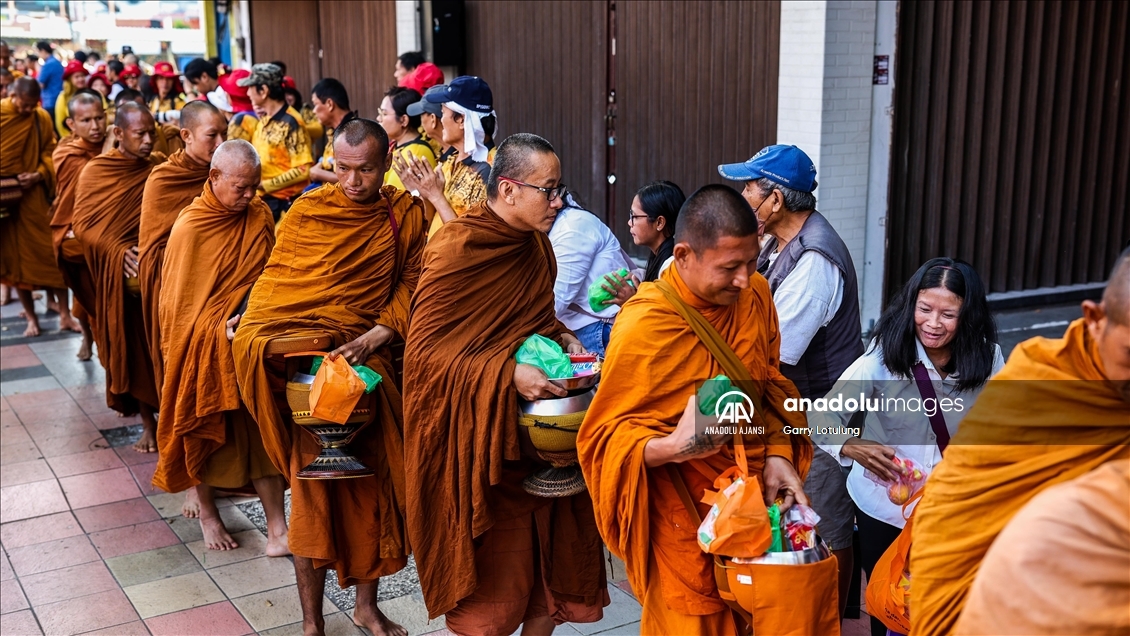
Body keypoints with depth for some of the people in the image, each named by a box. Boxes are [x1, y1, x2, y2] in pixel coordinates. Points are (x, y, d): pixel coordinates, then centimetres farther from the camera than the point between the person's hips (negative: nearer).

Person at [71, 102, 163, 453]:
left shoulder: (158, 170, 3)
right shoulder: (96, 171, -1)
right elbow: (83, 225, -5)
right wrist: (120, 251, -18)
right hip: (119, 274, -1)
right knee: (132, 346, 2)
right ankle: (148, 421, 10)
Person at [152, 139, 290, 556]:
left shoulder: (260, 217, -3)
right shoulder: (190, 228, -14)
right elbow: (176, 298, -8)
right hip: (202, 347, -3)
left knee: (261, 429, -1)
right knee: (205, 431, 11)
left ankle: (277, 529, 0)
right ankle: (207, 513, 32)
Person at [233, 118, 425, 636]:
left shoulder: (406, 214, 6)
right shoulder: (306, 212, 2)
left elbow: (410, 283, 4)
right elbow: (274, 279, 4)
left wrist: (376, 334, -10)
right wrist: (251, 331, -10)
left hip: (366, 356, 2)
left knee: (374, 482, 5)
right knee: (314, 484, -7)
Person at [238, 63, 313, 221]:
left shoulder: (291, 123, -15)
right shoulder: (263, 120, 10)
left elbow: (303, 171, -20)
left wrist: (264, 185, -18)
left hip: (283, 204, -8)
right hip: (261, 200, 8)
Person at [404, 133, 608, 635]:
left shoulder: (535, 244, 8)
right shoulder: (456, 251, -15)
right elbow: (425, 349, -17)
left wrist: (564, 340, 2)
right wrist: (507, 375, -26)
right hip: (480, 439, -7)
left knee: (550, 555, 10)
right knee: (491, 574, 2)